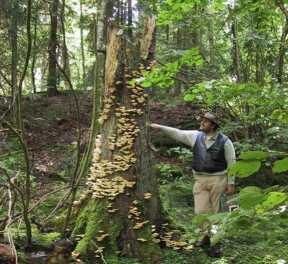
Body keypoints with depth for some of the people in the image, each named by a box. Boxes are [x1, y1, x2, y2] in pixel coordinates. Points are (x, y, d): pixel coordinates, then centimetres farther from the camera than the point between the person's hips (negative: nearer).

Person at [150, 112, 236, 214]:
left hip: (218, 180, -3)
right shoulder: (196, 136, 5)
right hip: (200, 180, 3)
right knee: (200, 212, 0)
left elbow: (231, 163, -3)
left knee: (215, 212, 2)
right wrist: (160, 127, -4)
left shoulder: (225, 141, -5)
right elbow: (177, 133, 6)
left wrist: (231, 183, -4)